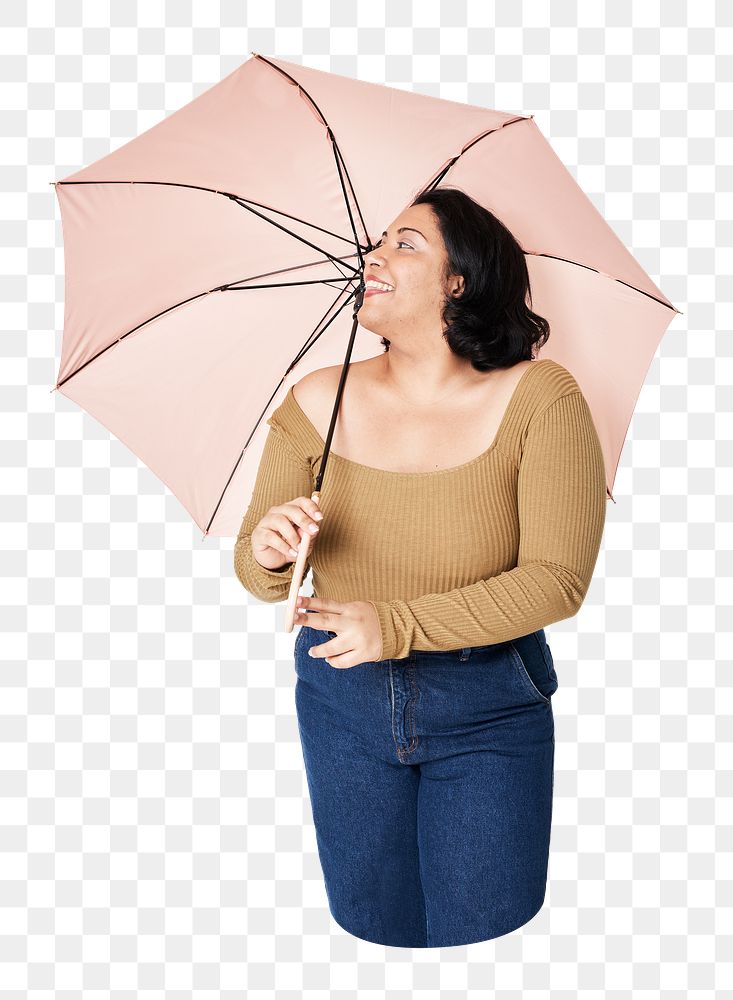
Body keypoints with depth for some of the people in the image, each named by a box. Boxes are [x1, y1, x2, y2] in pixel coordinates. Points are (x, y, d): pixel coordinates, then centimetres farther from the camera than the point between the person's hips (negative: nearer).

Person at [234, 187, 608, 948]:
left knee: (484, 937, 12)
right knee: (371, 933, 19)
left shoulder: (539, 398, -14)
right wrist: (267, 552, -24)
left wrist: (397, 625, -27)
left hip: (488, 710, -2)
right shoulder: (317, 402, -6)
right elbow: (257, 577, 0)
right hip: (344, 704, 3)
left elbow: (558, 579, -19)